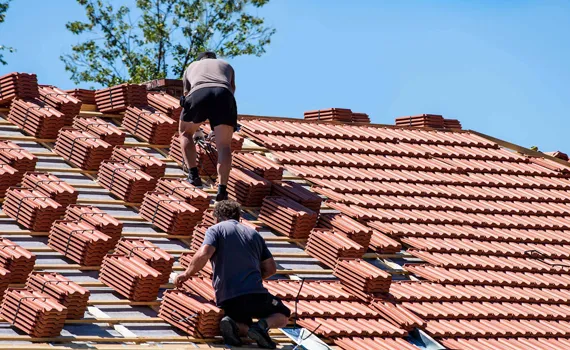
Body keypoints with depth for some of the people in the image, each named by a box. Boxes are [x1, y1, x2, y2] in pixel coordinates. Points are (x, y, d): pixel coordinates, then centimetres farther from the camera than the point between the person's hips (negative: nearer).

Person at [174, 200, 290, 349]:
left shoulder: (215, 230, 7)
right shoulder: (254, 234, 20)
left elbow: (204, 254, -13)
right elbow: (270, 268, 19)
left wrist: (187, 274, 2)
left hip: (226, 299, 0)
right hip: (255, 294, 0)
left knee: (245, 327, 27)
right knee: (283, 315, 25)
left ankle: (233, 324, -11)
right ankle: (264, 324, -11)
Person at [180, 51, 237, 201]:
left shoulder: (192, 67, 40)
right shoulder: (226, 65, 41)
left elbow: (186, 93, 48)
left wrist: (195, 129, 61)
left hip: (198, 93, 0)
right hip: (224, 94, 0)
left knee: (185, 133, 24)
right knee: (224, 145, 3)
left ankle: (193, 174, 8)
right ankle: (222, 188, -16)